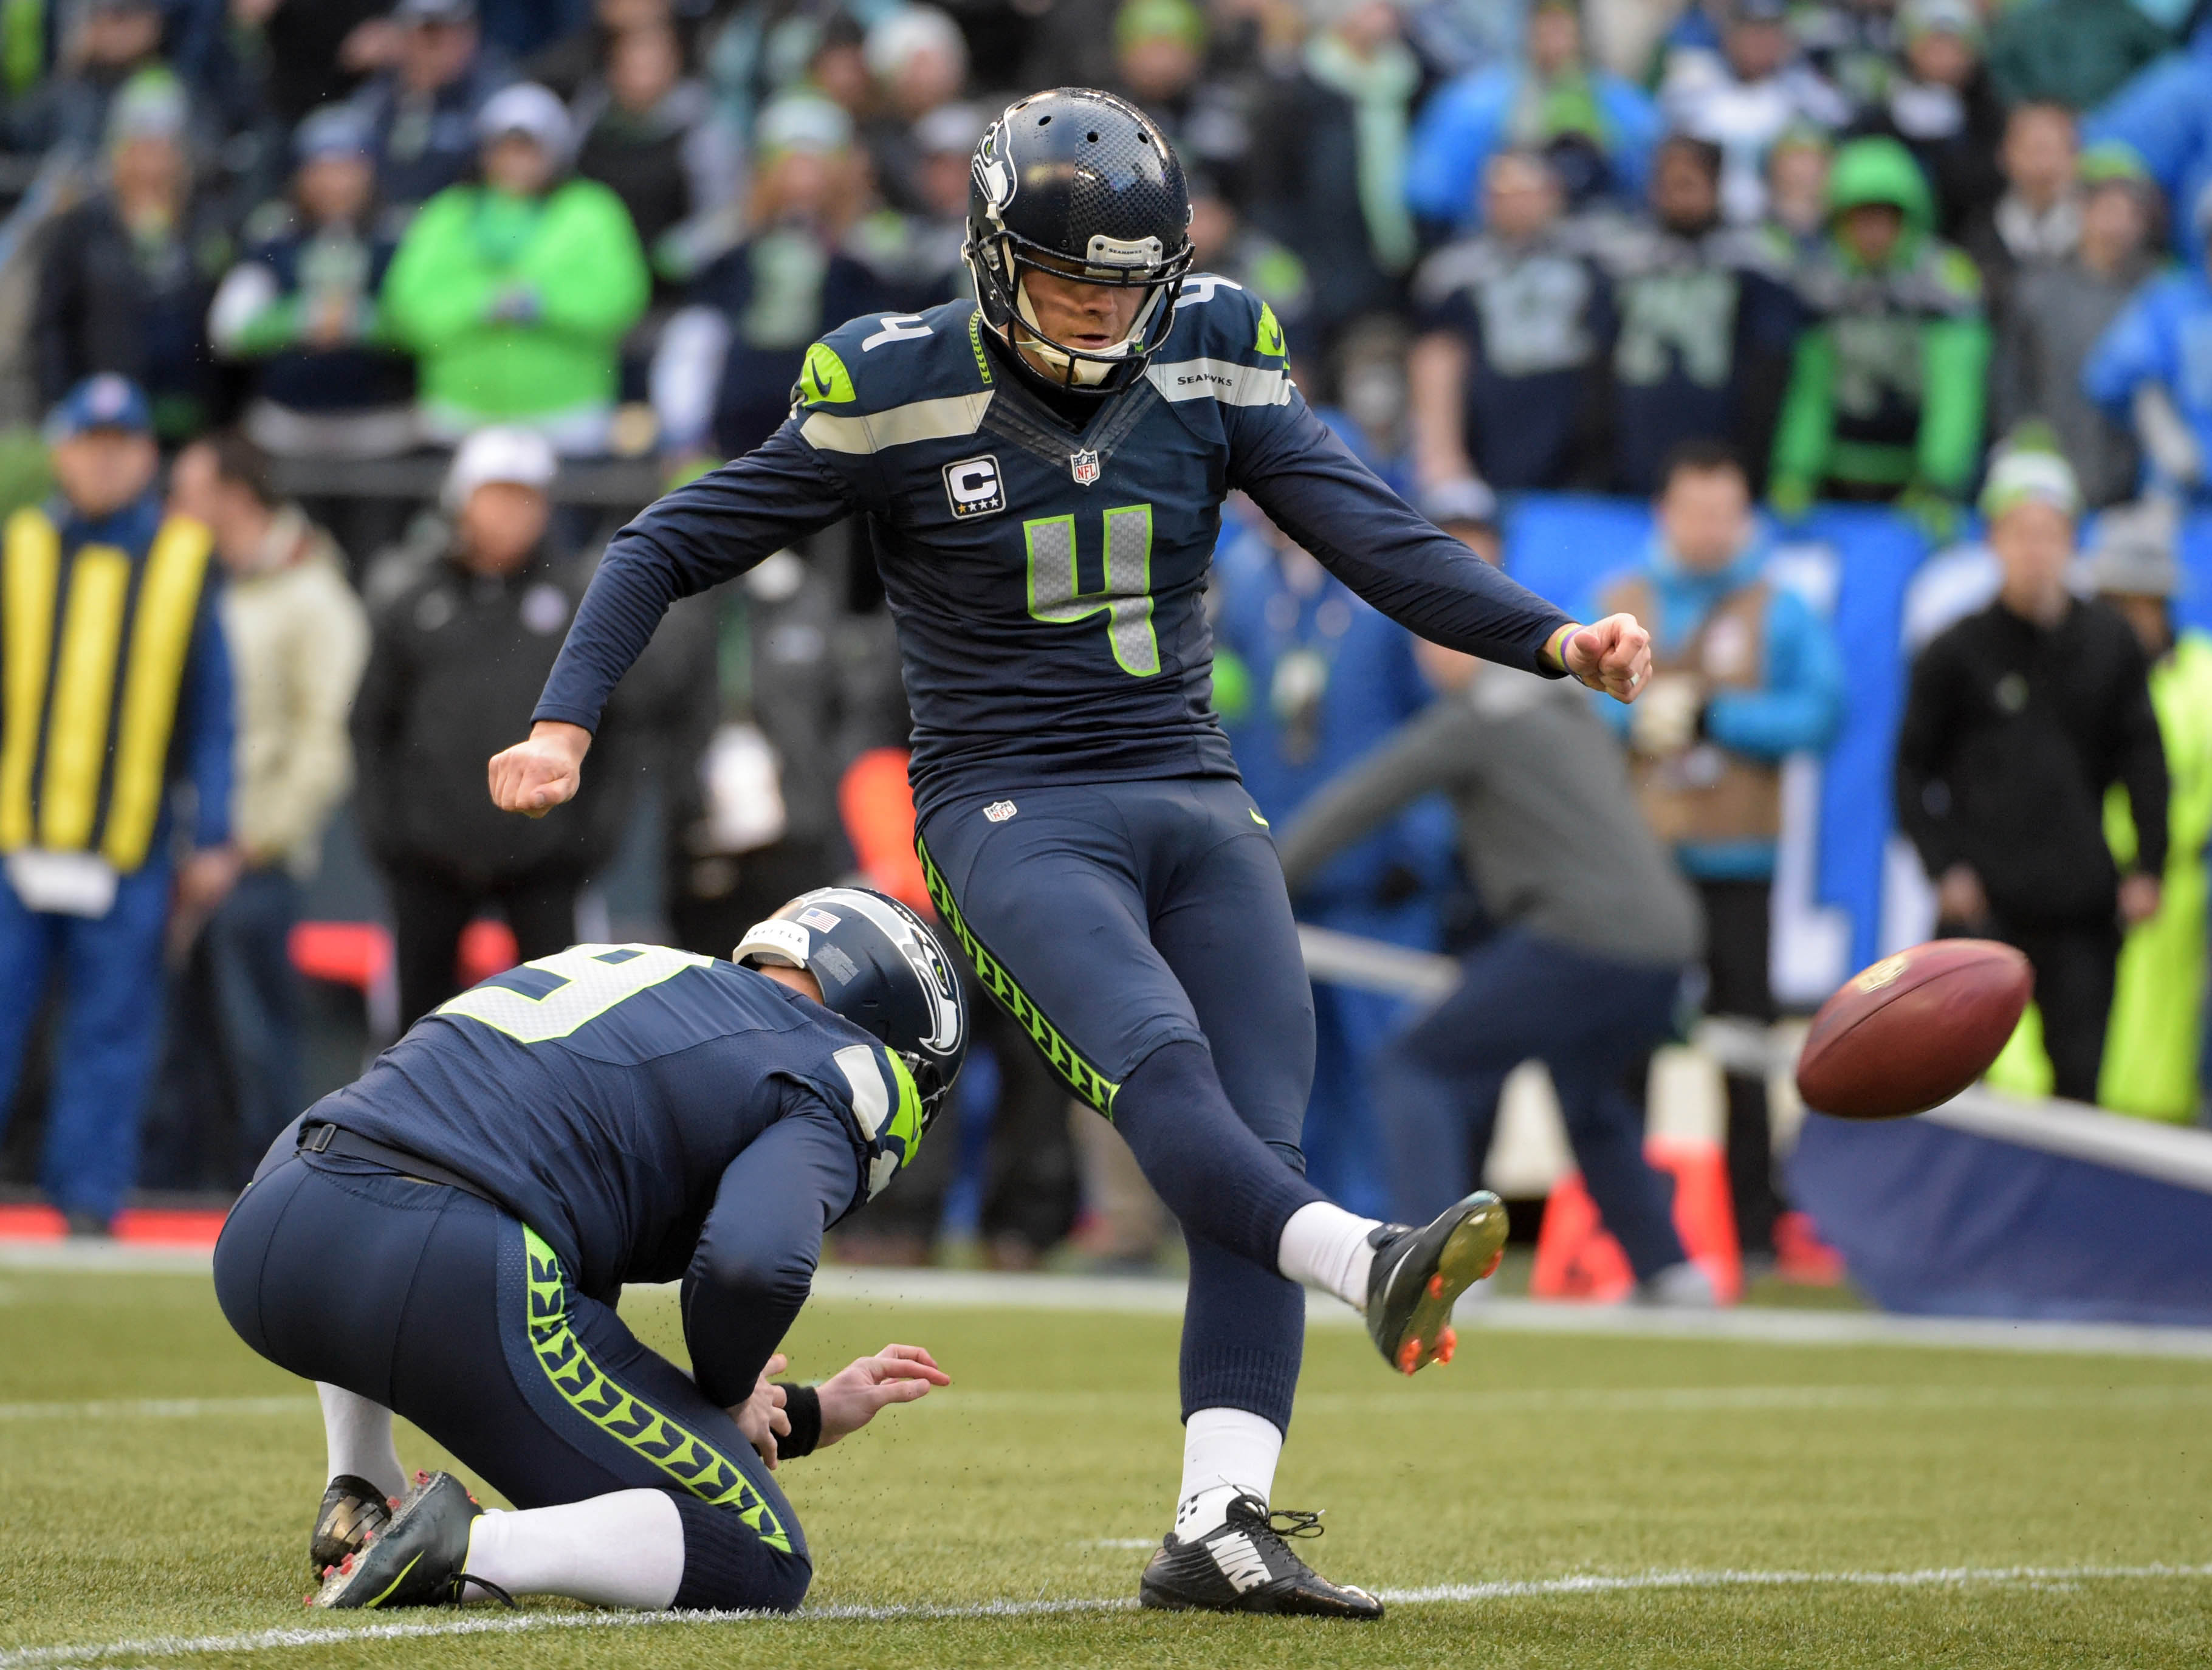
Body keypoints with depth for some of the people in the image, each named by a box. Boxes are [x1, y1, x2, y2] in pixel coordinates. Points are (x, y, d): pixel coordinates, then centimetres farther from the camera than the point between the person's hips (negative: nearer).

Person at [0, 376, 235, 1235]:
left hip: (130, 852, 0)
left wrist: (213, 840, 3)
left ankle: (89, 1197, 8)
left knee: (112, 1029, 2)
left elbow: (211, 714, 8)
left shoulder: (180, 563, 6)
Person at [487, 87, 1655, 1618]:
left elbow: (1379, 541, 0)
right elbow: (673, 548, 4)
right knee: (1159, 1061, -31)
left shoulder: (1207, 362, 5)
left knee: (1258, 1140, -11)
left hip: (1194, 803, 4)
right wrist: (566, 720, -8)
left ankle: (1221, 1528, -16)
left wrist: (1555, 640, -14)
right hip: (1015, 816, -4)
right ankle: (1369, 1269, -55)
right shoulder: (897, 397, -3)